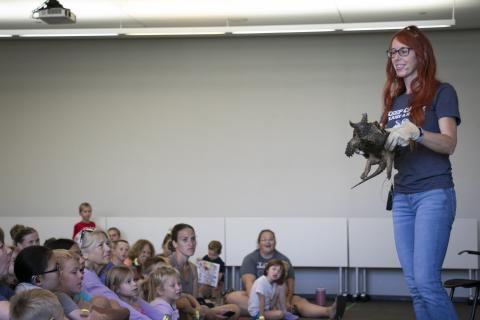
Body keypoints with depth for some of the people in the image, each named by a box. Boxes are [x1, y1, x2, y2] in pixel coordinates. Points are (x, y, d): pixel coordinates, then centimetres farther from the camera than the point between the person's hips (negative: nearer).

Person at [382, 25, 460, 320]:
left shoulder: (441, 92, -1)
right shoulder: (394, 100, 17)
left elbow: (449, 143, -12)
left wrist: (416, 133, -31)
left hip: (434, 193, -6)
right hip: (402, 197, 6)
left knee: (426, 281, -14)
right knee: (414, 285, 3)